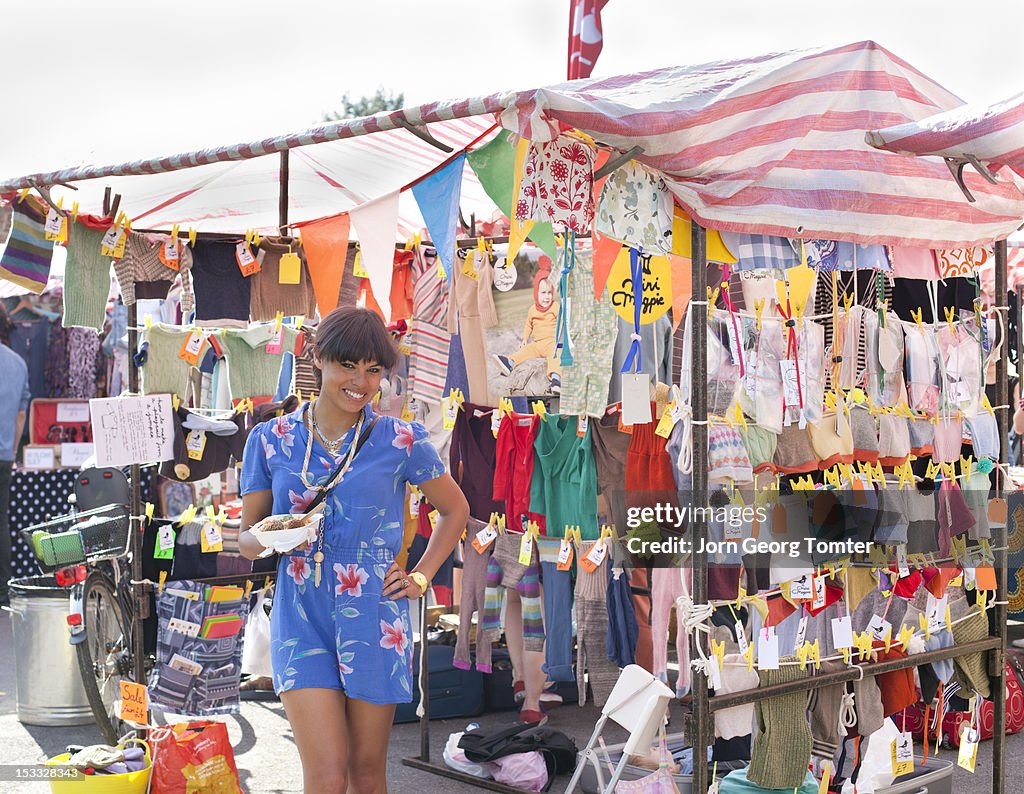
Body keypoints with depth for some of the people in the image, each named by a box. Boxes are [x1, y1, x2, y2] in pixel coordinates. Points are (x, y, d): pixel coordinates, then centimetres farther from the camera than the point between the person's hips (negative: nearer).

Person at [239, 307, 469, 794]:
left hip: (374, 618, 0)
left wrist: (421, 577, 5)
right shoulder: (271, 440, 2)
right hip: (301, 620, 0)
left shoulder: (401, 442, 0)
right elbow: (247, 538, 7)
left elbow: (455, 510, 14)